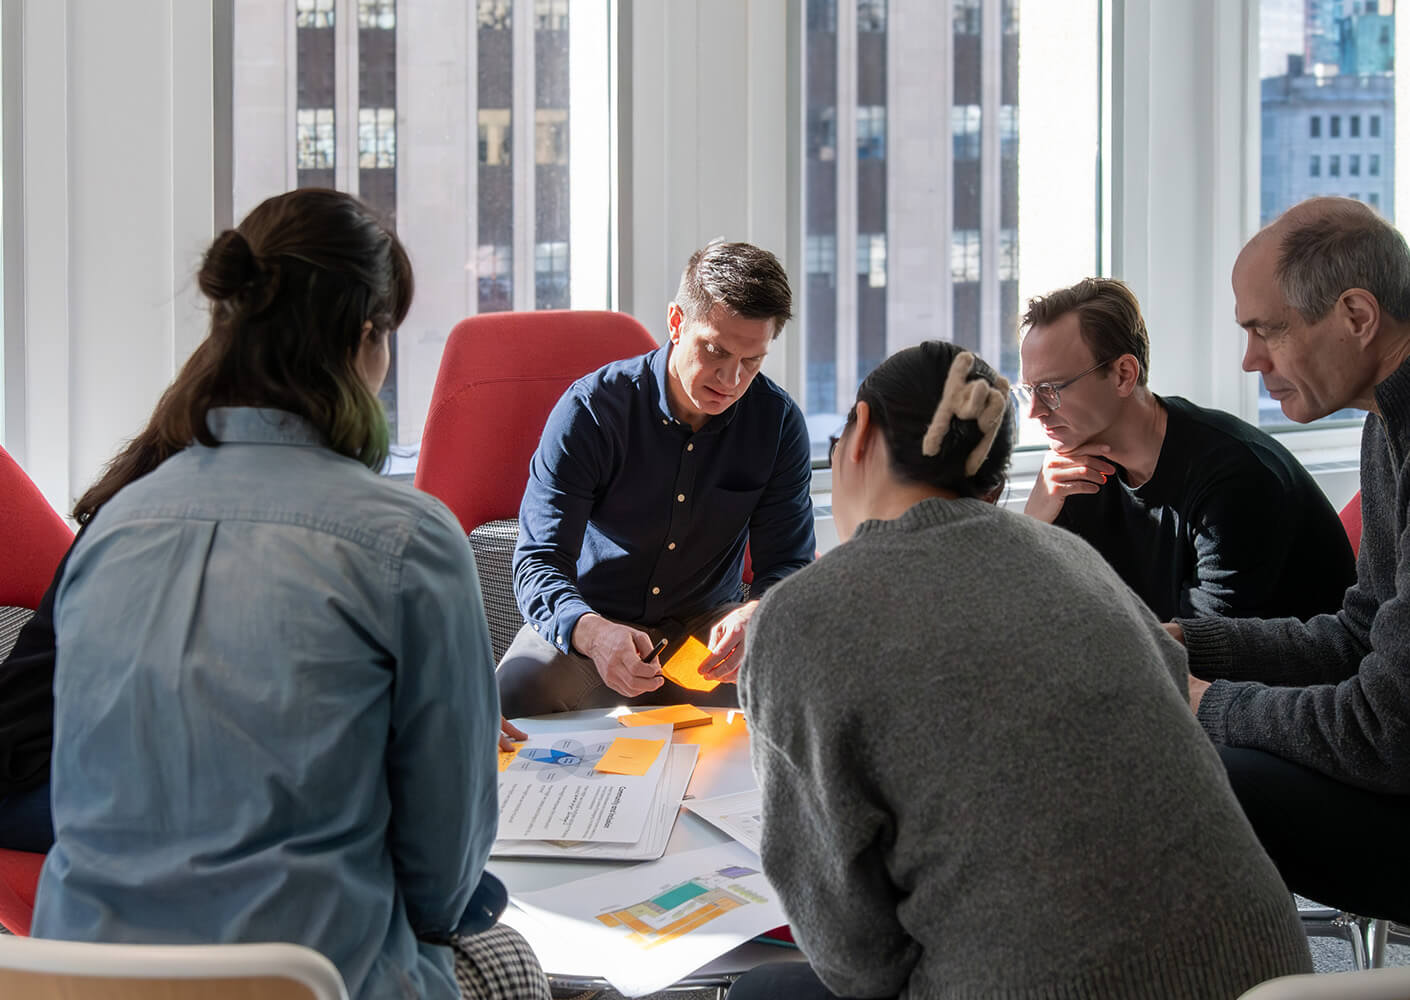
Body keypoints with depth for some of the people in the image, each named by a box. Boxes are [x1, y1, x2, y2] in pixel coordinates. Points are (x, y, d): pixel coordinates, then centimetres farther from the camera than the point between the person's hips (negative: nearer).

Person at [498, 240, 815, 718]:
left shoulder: (779, 422, -5)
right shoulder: (589, 408, -14)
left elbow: (786, 564, -4)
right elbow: (539, 561, -19)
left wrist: (754, 616, -31)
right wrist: (591, 633, -43)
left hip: (704, 625, 3)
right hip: (588, 621, -3)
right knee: (516, 691, -35)